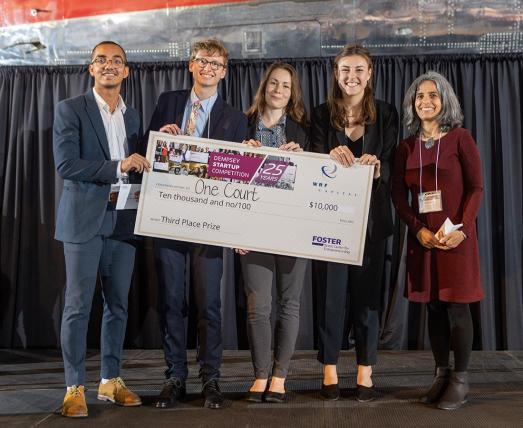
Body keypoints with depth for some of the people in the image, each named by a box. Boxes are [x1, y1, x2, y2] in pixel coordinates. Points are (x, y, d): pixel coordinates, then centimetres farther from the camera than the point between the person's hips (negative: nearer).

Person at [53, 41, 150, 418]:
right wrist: (118, 166, -18)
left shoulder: (133, 116, 15)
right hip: (85, 219, -5)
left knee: (118, 304, 8)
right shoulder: (70, 110, 0)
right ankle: (75, 387, 6)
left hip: (123, 220, 5)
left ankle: (111, 380, 19)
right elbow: (66, 165, -11)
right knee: (78, 305, -3)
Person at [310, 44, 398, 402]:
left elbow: (391, 167, 0)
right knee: (332, 289, 0)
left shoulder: (386, 114, 5)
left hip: (371, 215, 0)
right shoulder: (323, 114, 6)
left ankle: (366, 372, 11)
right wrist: (331, 156, -23)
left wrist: (376, 168, -23)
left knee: (368, 289, 3)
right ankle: (330, 369, 9)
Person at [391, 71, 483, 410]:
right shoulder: (406, 147, 10)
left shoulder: (460, 139, 0)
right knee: (434, 306, 7)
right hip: (422, 236, 4)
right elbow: (399, 196, 6)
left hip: (456, 236, -4)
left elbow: (476, 188, -4)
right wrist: (418, 229, -9)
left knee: (457, 305, -2)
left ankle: (461, 380, 7)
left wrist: (460, 228, -17)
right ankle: (442, 375, 18)